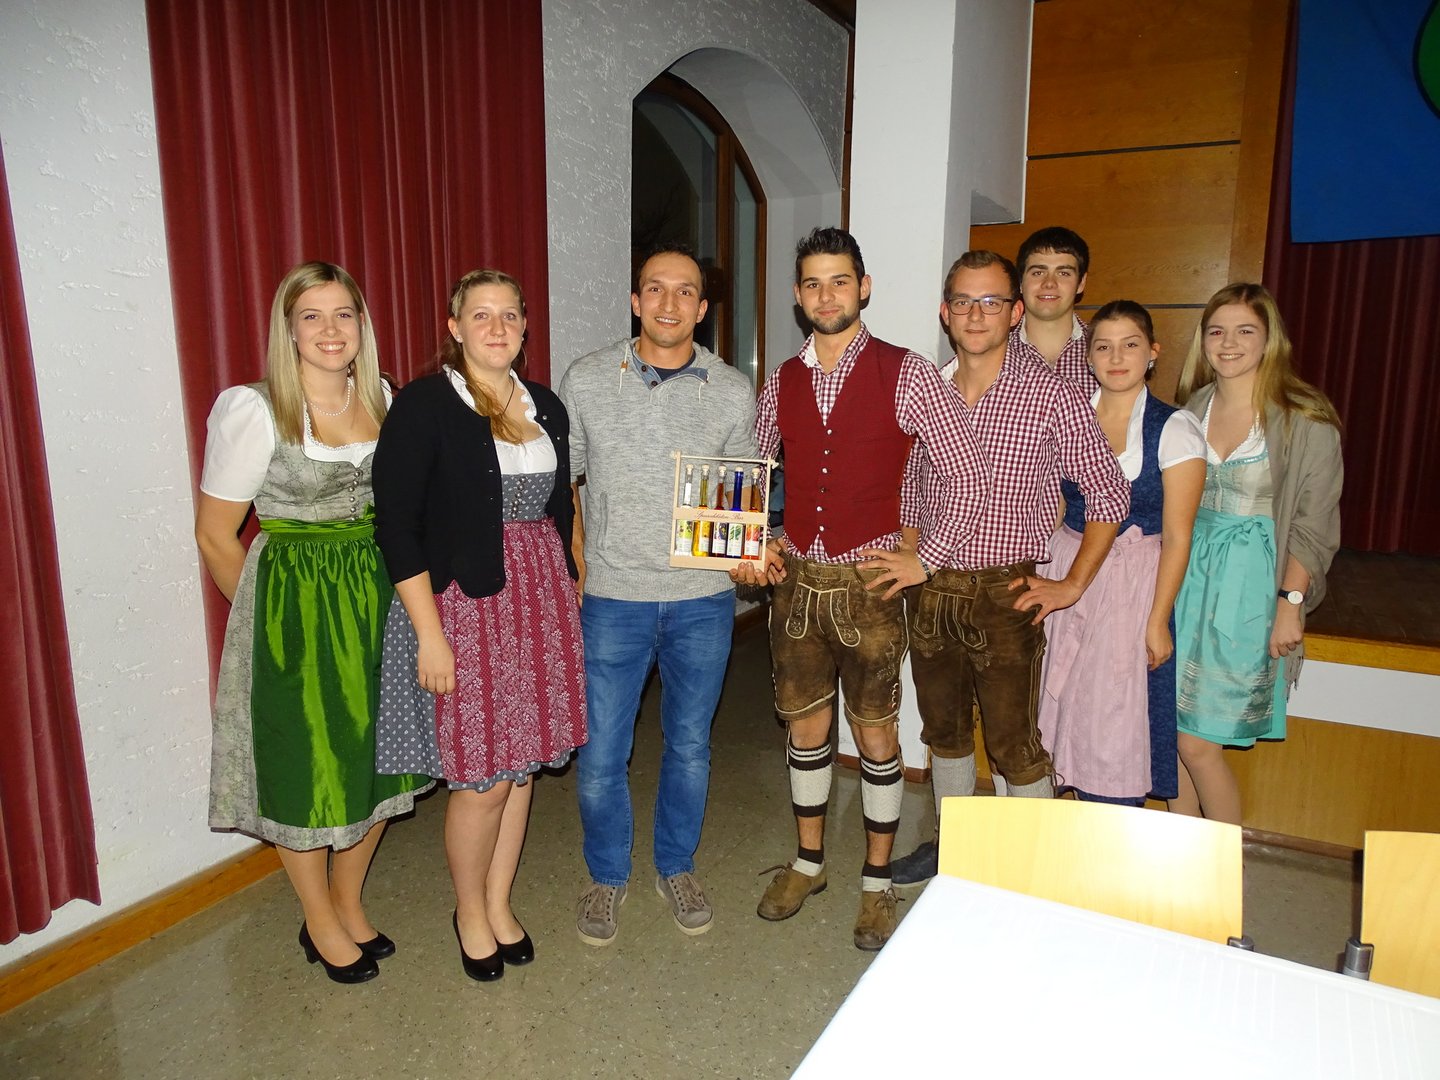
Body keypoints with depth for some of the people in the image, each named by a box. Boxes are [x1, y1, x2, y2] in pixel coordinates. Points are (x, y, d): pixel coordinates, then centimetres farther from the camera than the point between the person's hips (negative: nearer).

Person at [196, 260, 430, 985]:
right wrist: (272, 615, -1)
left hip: (378, 597, 5)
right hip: (294, 605, -5)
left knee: (377, 759, 15)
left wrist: (379, 591, 10)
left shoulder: (383, 398, 1)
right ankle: (321, 925, 32)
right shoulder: (254, 411, -14)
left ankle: (349, 904, 38)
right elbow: (215, 535, -7)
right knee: (306, 768, 8)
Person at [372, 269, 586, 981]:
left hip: (538, 601, 6)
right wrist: (429, 634, -16)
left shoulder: (544, 407, 10)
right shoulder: (423, 406, -8)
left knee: (522, 762, 12)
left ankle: (499, 903, 34)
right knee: (482, 777, 1)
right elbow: (396, 526, -12)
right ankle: (469, 911, 28)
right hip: (461, 604, -5)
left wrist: (568, 599, 13)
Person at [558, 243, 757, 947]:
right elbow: (560, 480, 6)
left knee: (689, 744, 15)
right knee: (600, 752, 6)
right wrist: (580, 566, 0)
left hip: (703, 599, 1)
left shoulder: (733, 391, 2)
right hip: (613, 598, -1)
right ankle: (607, 875, 31)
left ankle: (677, 867, 37)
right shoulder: (587, 380, -1)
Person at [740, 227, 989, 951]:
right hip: (796, 580, 4)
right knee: (805, 726, 15)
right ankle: (807, 862, 34)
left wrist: (923, 559, -6)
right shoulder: (781, 381, 6)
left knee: (875, 733, 8)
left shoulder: (905, 374, -7)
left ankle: (877, 880, 27)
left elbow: (966, 475, -5)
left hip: (868, 584, -3)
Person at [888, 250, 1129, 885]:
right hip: (930, 589, 5)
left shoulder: (1051, 395, -9)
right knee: (943, 729, 18)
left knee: (1013, 743, 3)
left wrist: (1073, 585, -6)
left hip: (1005, 594, -5)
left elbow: (1109, 494, -3)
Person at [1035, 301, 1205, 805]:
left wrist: (1158, 620, -10)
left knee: (1119, 724, 2)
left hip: (1135, 583, -3)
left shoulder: (1174, 429, -7)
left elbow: (1176, 536, -8)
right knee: (1070, 715, 9)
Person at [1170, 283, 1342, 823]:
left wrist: (1291, 603, -12)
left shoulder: (1306, 420, -8)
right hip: (1185, 572, 5)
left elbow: (1313, 522, -7)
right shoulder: (1193, 407, 7)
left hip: (1249, 580, -5)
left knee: (1197, 741, -3)